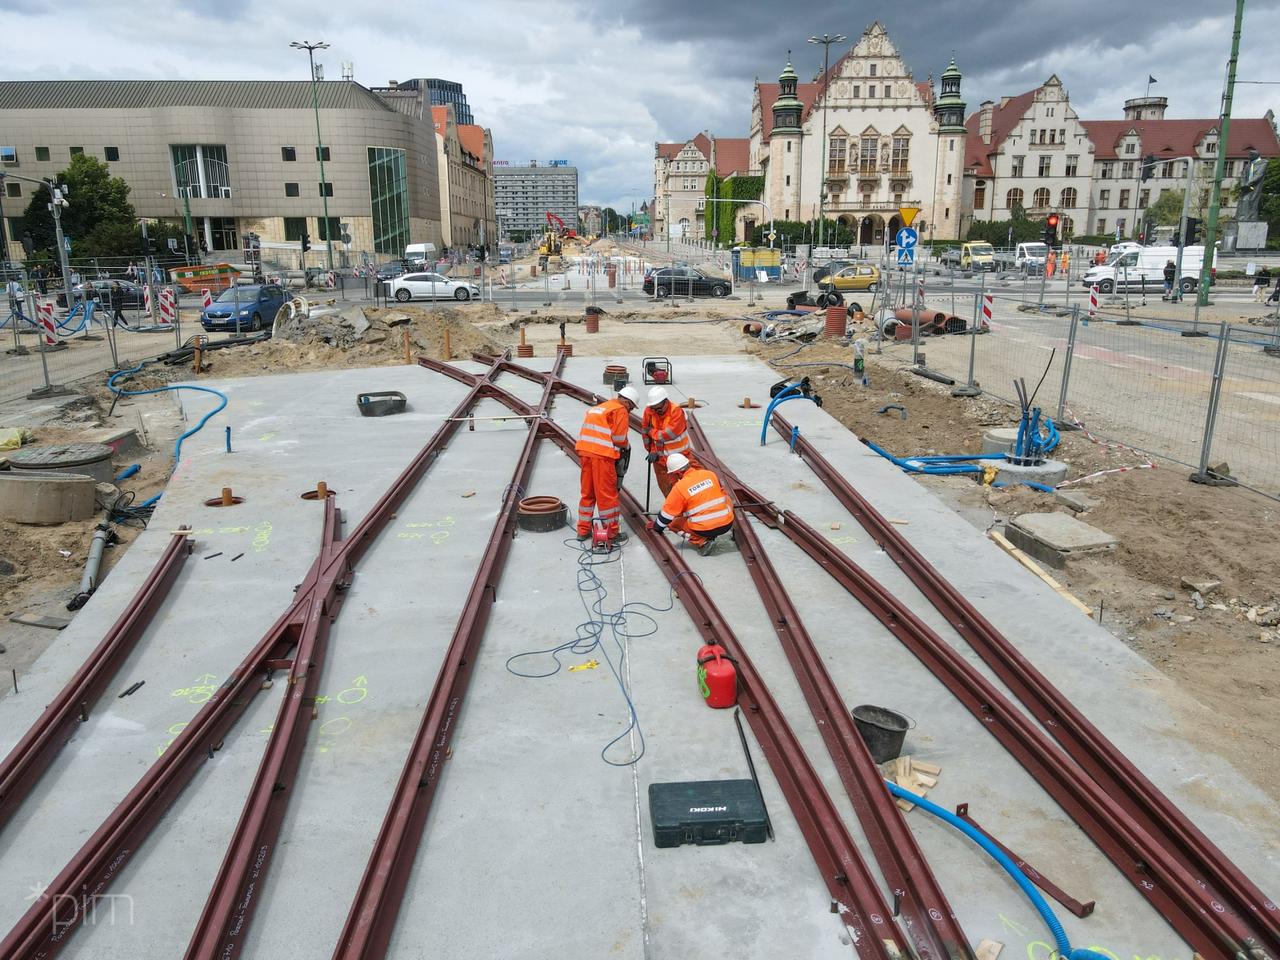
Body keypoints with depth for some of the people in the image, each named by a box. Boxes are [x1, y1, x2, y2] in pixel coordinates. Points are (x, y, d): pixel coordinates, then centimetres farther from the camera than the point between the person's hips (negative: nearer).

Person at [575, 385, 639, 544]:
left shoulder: (598, 408, 25)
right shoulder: (621, 411, -1)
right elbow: (619, 439, -9)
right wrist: (627, 446, 12)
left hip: (584, 451, 8)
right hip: (602, 455, -8)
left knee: (588, 493, 17)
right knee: (608, 495, 1)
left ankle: (583, 530, 24)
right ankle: (612, 533, 9)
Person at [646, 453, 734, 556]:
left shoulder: (679, 488, -9)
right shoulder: (710, 474, 4)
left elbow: (668, 512, 1)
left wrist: (656, 526, 18)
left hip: (705, 529, -5)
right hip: (728, 524, 5)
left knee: (673, 523, 16)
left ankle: (702, 542, -1)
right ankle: (710, 537, 18)